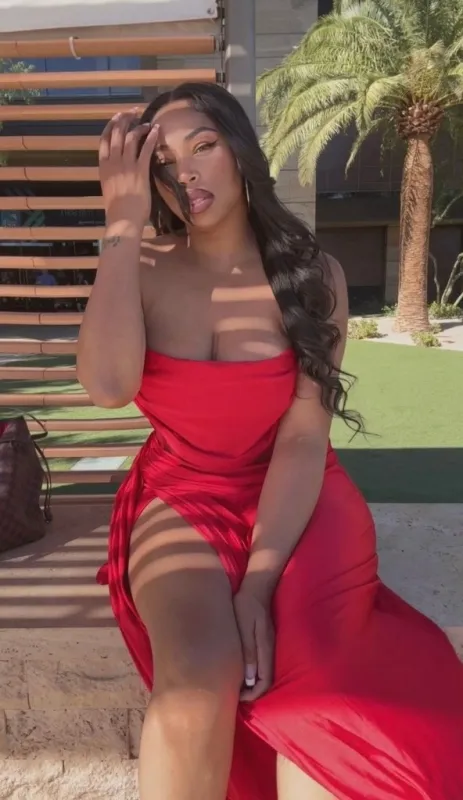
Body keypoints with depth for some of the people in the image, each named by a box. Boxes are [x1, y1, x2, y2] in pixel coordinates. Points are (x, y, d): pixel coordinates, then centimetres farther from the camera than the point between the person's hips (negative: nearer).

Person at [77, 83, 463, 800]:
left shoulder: (313, 276, -4)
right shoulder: (143, 270, -3)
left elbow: (305, 434, -12)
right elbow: (108, 387, -22)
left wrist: (260, 574, -23)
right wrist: (124, 226, -16)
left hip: (291, 497, 1)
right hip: (183, 495, 0)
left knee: (307, 678, -26)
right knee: (203, 671, -28)